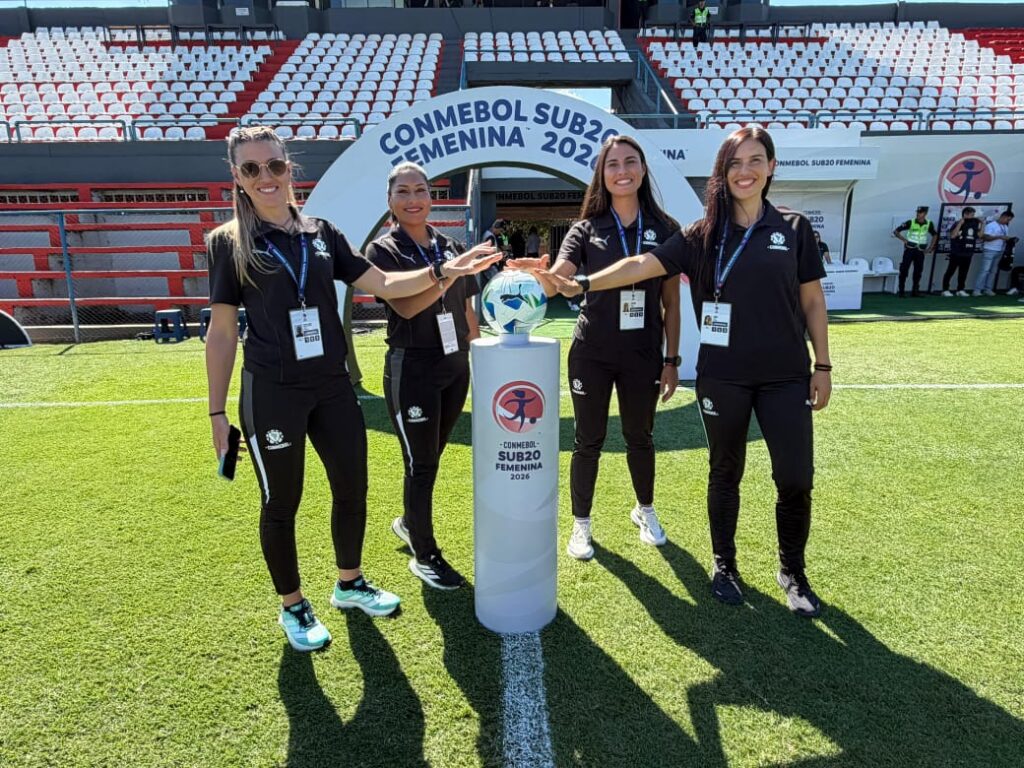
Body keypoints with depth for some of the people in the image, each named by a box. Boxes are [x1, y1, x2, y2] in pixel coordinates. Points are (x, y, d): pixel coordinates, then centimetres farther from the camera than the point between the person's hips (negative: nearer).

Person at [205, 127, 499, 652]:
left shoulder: (322, 233, 6)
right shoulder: (228, 242, -3)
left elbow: (383, 284, 5)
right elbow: (221, 332, -3)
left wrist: (443, 272, -8)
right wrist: (217, 412, -4)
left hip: (333, 386, 4)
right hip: (271, 393, -4)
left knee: (352, 488, 13)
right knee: (280, 501, 8)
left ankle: (349, 584, 37)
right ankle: (292, 607, 31)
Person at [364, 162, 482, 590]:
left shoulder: (452, 247, 9)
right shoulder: (383, 250, -5)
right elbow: (406, 306, -21)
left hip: (456, 366, 5)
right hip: (413, 369, -5)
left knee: (430, 457, 17)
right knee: (421, 464, 3)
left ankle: (409, 522, 41)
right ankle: (424, 555, 20)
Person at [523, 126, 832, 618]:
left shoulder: (793, 229, 3)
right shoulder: (702, 235, 1)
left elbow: (812, 301, 7)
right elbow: (642, 265, -9)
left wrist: (822, 365, 4)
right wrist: (582, 284, -22)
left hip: (785, 375, 1)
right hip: (723, 375, 0)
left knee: (795, 478, 3)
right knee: (726, 472, 13)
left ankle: (793, 573, 28)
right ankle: (724, 564, 32)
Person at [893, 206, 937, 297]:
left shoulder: (929, 224, 2)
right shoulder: (910, 222, -9)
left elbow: (935, 235, 19)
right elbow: (896, 231, -6)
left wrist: (931, 247, 10)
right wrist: (904, 240, -11)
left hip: (920, 251, 4)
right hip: (909, 249, -4)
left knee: (918, 271, 8)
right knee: (904, 270, -8)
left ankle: (915, 291, 18)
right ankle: (901, 291, -4)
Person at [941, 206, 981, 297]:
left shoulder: (974, 225, 11)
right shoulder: (958, 224, -8)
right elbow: (952, 235, -23)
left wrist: (980, 225, 6)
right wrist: (960, 223, -24)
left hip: (968, 254, 6)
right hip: (956, 253, -6)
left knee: (963, 272, 10)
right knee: (950, 271, -2)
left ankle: (960, 290, 16)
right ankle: (945, 290, 1)